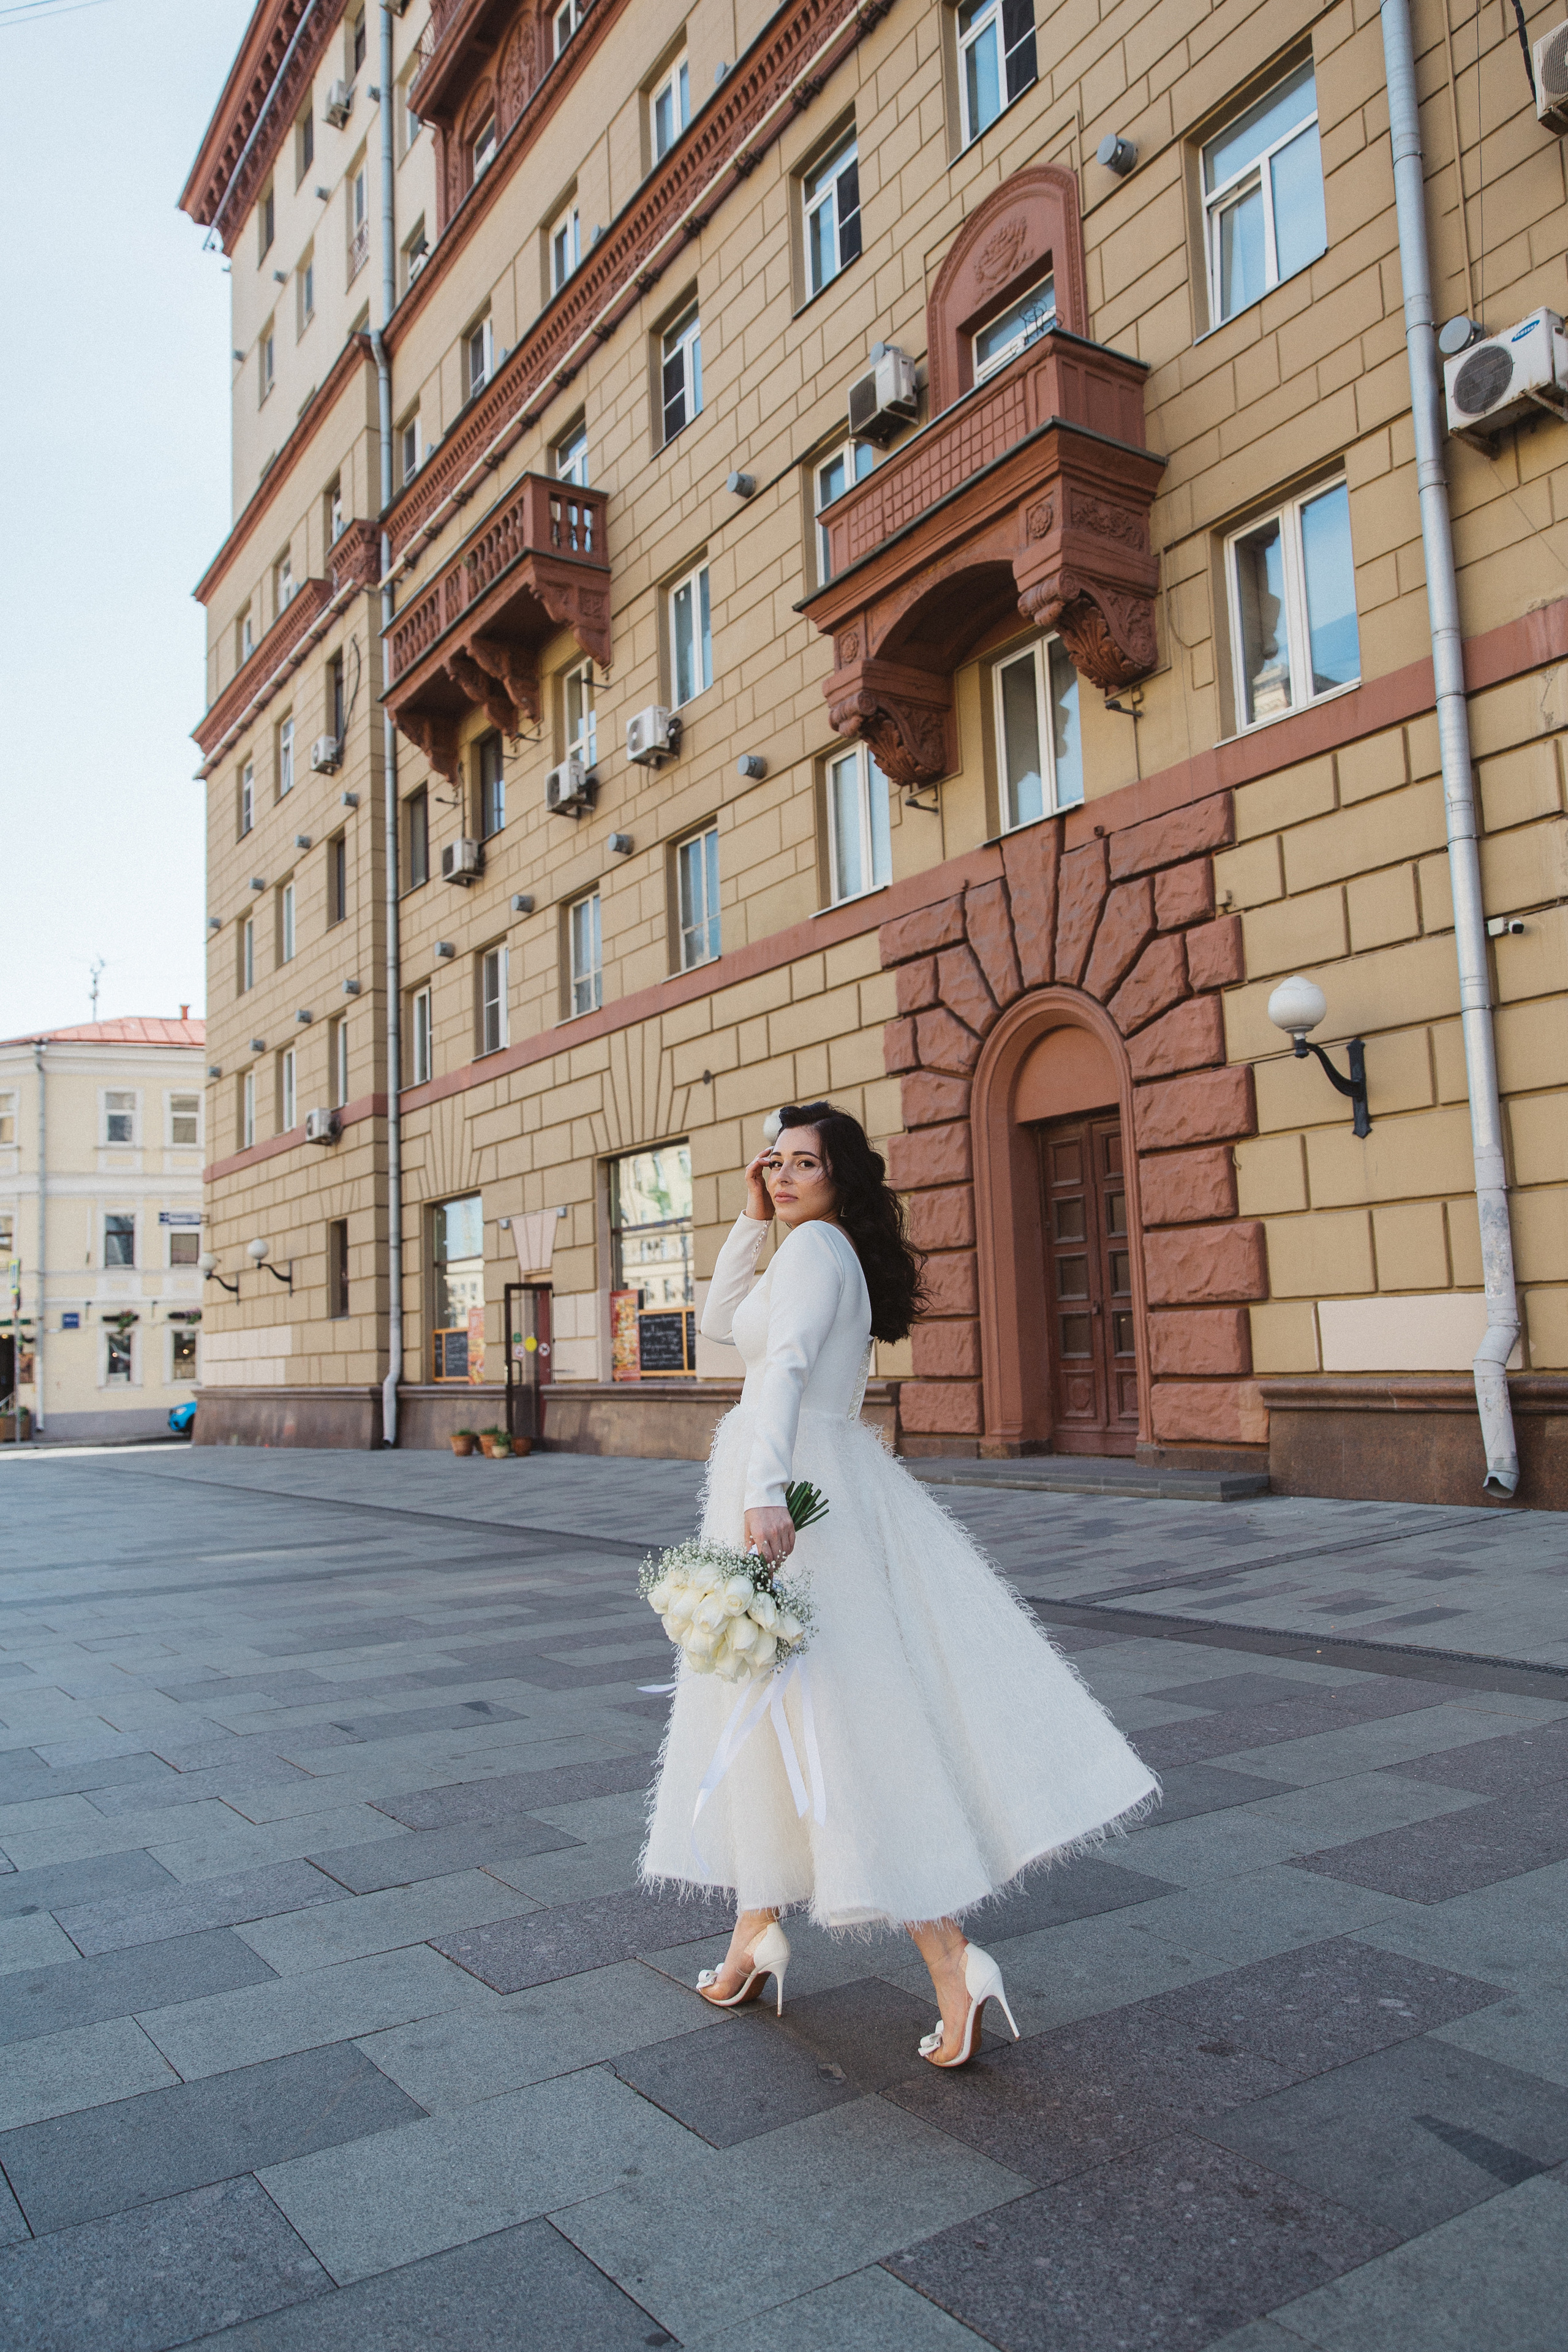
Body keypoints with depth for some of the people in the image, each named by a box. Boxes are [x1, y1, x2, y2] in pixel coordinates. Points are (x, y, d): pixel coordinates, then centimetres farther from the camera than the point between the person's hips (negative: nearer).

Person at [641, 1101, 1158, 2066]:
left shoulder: (816, 1245, -10)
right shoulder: (831, 1256, 18)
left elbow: (787, 1367, -26)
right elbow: (720, 1321, 25)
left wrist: (764, 1492, -38)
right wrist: (751, 1218, 15)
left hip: (793, 1488, -10)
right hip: (820, 1485, 10)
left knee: (839, 1719, -8)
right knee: (767, 1716, 17)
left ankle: (951, 1961, -6)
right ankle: (757, 1932, 29)